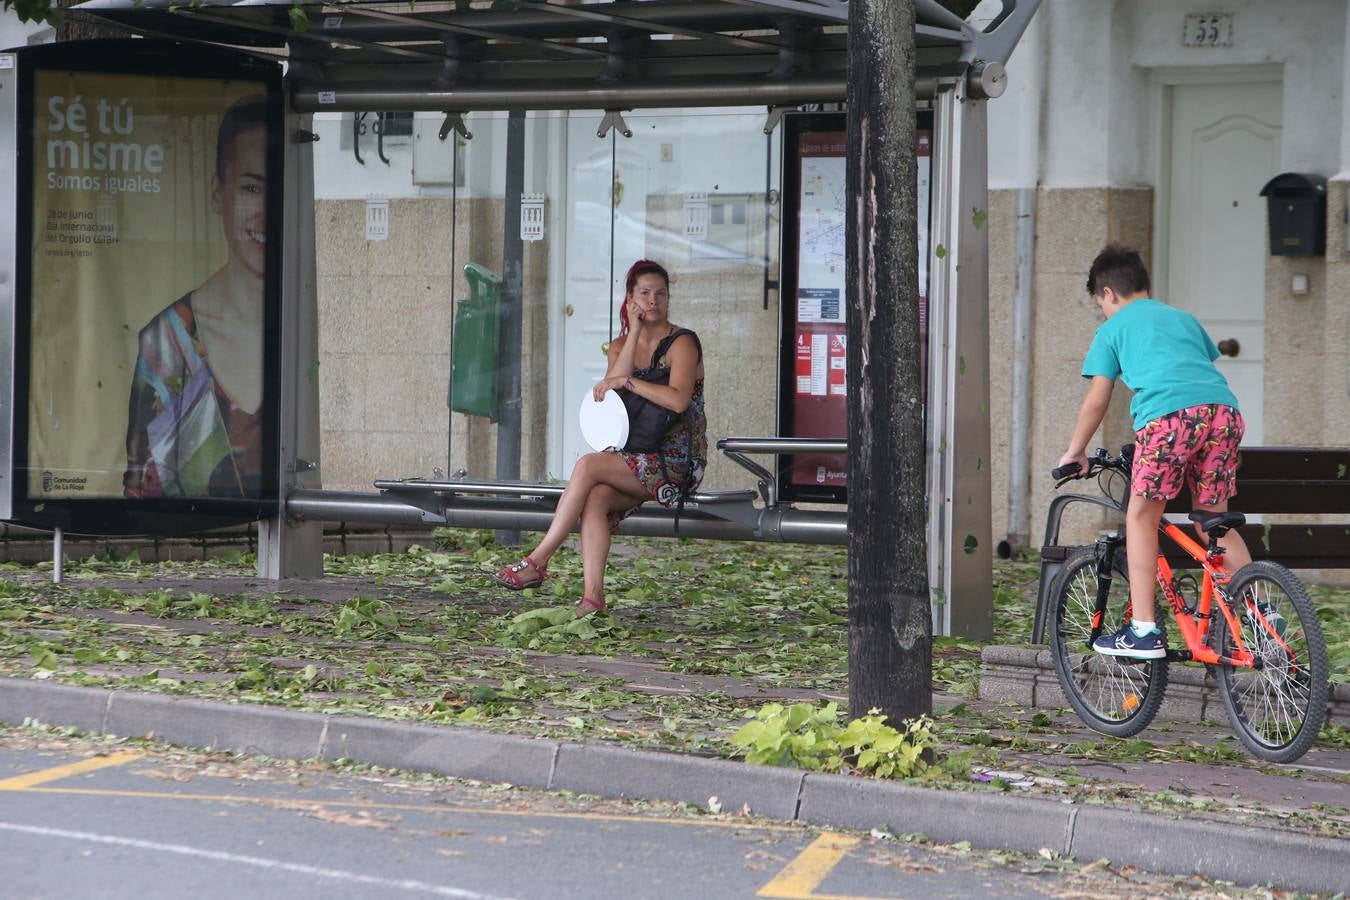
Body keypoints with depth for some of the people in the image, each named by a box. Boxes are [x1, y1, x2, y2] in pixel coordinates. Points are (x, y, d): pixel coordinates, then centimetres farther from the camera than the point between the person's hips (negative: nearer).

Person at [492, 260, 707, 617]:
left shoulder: (682, 344, -3)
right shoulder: (621, 345, 17)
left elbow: (678, 399, -19)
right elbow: (611, 387, -5)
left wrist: (627, 382, -17)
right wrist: (634, 333, -6)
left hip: (675, 461, -6)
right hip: (633, 459, 6)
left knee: (588, 466, -27)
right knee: (595, 498, -27)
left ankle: (538, 561, -25)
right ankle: (592, 595, -33)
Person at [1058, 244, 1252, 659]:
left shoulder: (1112, 329, 21)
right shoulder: (1183, 318, 34)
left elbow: (1097, 399, 18)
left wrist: (1075, 452, 29)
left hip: (1169, 414, -5)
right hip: (1225, 408, 5)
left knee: (1141, 517, 7)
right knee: (1214, 521, 18)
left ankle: (1144, 630, 1)